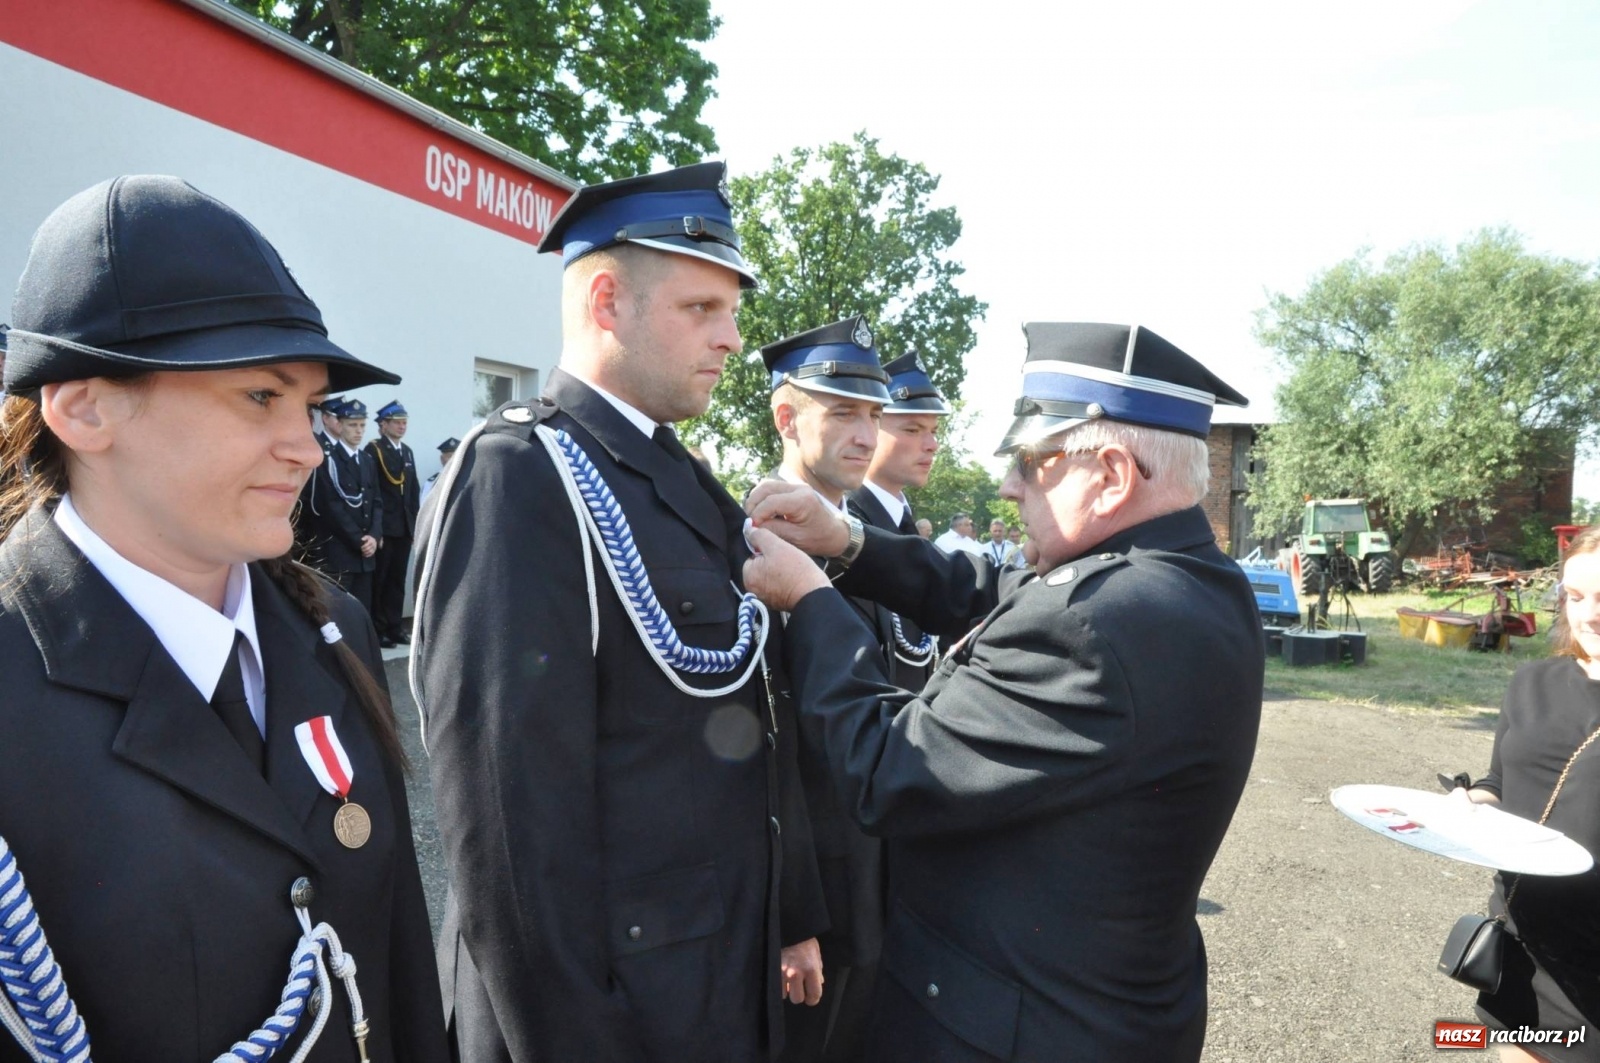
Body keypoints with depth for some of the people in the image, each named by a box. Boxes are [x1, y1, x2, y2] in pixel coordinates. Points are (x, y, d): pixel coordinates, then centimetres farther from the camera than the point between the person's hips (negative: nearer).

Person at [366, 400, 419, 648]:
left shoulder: (407, 451, 15)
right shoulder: (373, 450, -7)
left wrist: (415, 521, 7)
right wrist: (375, 528, -17)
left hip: (405, 527, 6)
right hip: (384, 528, -6)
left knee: (397, 580, 12)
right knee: (378, 580, 3)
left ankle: (395, 627, 19)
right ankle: (377, 630, 10)